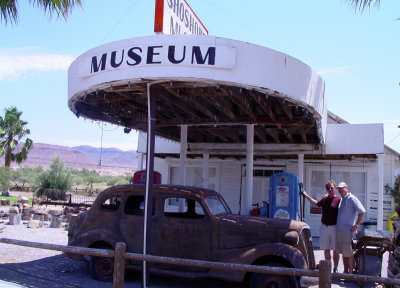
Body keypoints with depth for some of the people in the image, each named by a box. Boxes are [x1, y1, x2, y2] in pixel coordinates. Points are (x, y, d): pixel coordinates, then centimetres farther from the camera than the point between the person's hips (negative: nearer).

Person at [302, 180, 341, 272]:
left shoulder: (339, 200, -7)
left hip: (334, 227, -5)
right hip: (324, 226, 5)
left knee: (335, 250, 5)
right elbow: (316, 204, 28)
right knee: (326, 249, 9)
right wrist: (306, 195, 30)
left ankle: (335, 269, 17)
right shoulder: (324, 199, 8)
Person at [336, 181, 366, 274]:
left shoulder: (351, 198, -9)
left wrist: (356, 225, -15)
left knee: (349, 253, -4)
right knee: (343, 252, 13)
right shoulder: (341, 199, 17)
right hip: (339, 230, 8)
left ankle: (351, 272, 2)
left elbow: (362, 211, -16)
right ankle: (345, 271, 21)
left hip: (348, 230, -8)